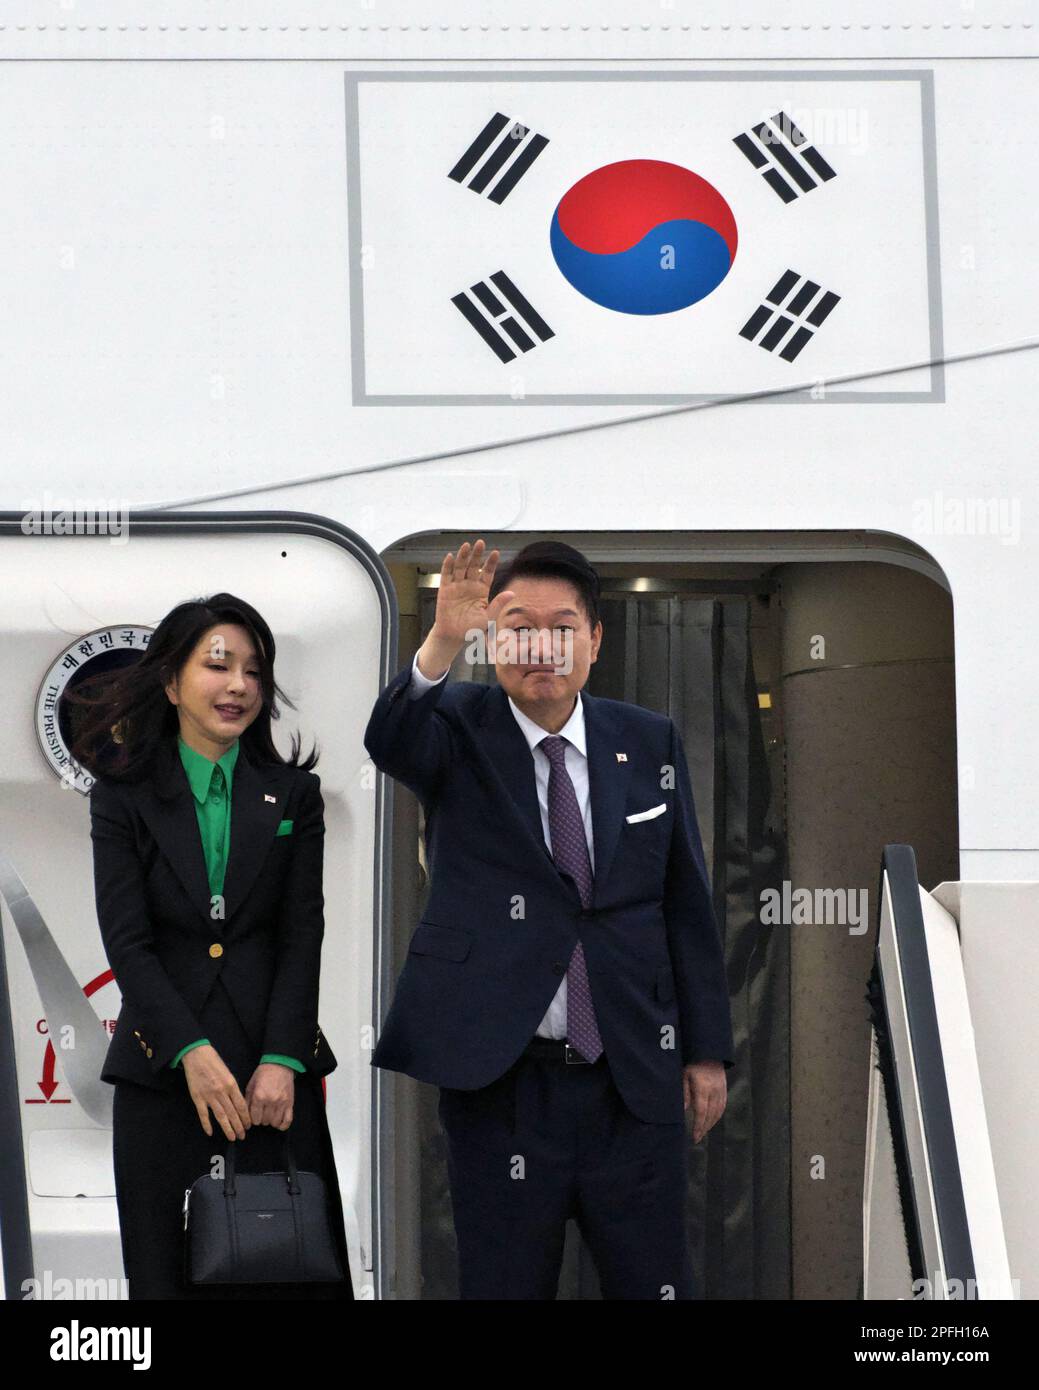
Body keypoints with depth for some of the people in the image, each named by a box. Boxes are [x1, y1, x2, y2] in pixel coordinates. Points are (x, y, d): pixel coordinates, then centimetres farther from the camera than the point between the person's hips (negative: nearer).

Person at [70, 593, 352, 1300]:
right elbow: (127, 940, -4)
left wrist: (281, 1061, -11)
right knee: (169, 1268, 4)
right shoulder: (124, 796, 4)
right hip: (161, 1067, 0)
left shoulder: (293, 795, 8)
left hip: (275, 1066, 1)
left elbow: (302, 933, 1)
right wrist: (191, 1051, -17)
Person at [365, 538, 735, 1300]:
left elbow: (687, 899, 9)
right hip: (499, 1084, -2)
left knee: (655, 1282, 8)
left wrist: (708, 1050, 7)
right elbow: (388, 738, -26)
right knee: (505, 1285, 8)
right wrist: (442, 644, -45)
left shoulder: (651, 742, 5)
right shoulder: (459, 731, -2)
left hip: (637, 1079, 2)